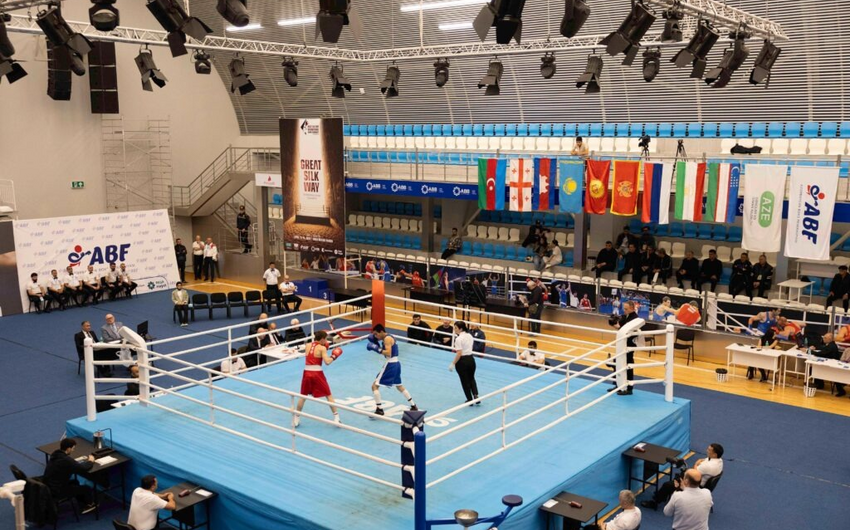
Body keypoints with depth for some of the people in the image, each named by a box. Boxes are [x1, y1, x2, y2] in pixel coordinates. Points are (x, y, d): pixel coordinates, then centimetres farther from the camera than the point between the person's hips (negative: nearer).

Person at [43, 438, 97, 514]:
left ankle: (84, 506, 34)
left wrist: (85, 460, 10)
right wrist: (90, 461, -4)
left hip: (48, 487, 9)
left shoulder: (56, 455, 1)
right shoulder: (66, 460, -28)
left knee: (74, 482, 29)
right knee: (87, 489, 5)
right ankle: (90, 504, 36)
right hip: (56, 491, -9)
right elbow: (83, 469, -24)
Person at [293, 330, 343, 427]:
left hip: (307, 372, 4)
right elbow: (327, 362, -14)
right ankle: (336, 417, 9)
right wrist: (334, 356, 4)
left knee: (303, 396, 20)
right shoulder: (322, 348, -4)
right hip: (317, 373, -4)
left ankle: (296, 419, 22)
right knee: (328, 395, 9)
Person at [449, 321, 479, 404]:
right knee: (471, 379, 23)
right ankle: (476, 396, 7)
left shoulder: (459, 339, -18)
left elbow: (459, 353, -21)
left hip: (462, 361, -6)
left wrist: (453, 364, -16)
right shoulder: (469, 336, 4)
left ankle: (470, 400, 20)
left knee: (465, 381, 10)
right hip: (471, 359, 6)